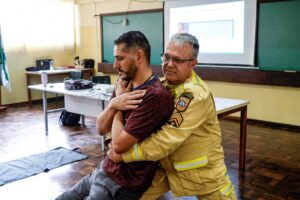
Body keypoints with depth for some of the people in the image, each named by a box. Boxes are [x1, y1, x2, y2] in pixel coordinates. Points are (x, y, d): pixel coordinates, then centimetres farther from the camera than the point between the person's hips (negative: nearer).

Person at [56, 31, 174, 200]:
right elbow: (101, 128, 4)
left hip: (122, 185, -8)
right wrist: (113, 104, -15)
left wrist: (119, 104, -12)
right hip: (104, 170, 8)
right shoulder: (125, 84, 3)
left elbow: (119, 144, -25)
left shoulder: (156, 96, -26)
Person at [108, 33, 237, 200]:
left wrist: (124, 155, -25)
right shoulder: (160, 85, -4)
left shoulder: (196, 95, -27)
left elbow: (167, 139, -31)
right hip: (168, 167, 6)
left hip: (203, 170, -5)